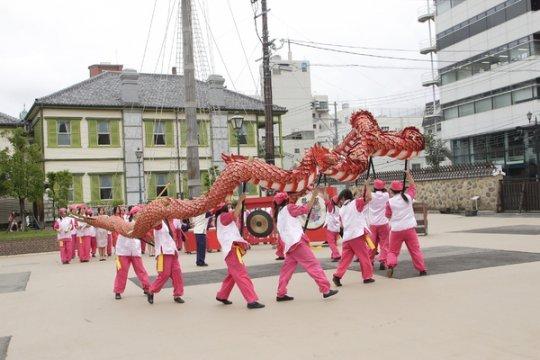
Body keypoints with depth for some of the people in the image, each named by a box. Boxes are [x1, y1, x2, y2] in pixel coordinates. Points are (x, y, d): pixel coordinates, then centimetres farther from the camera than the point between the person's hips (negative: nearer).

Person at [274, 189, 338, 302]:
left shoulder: (279, 214, 23)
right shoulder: (288, 208, 0)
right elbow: (306, 209, -7)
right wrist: (314, 195, -3)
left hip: (289, 245, 8)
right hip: (297, 242, -8)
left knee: (287, 269, 10)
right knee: (313, 264, -9)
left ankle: (281, 294, 8)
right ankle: (326, 290, -13)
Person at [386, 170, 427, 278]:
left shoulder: (390, 202, -6)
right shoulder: (407, 197, -1)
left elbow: (388, 215, 5)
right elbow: (413, 186, 15)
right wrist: (408, 175, 22)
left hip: (396, 230, -1)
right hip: (409, 228, 1)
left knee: (392, 251, 10)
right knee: (415, 249, 11)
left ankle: (390, 265, -12)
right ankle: (422, 269, 13)